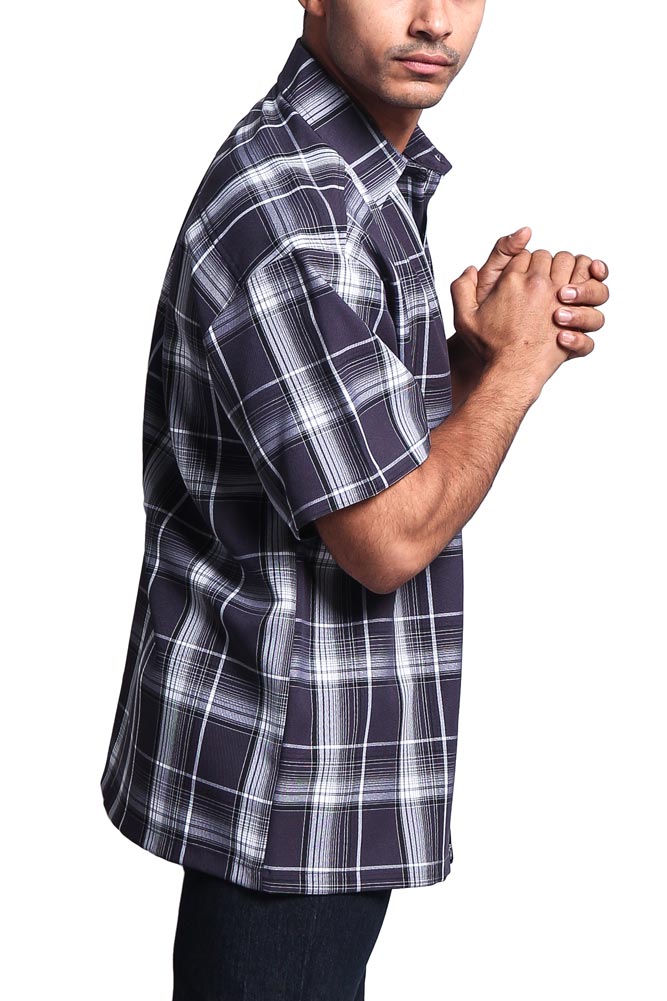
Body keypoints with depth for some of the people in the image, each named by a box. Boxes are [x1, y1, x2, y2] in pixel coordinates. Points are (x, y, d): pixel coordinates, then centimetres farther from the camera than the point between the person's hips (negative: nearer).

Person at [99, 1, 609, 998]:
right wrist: (519, 359, -10)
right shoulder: (289, 215, -24)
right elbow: (390, 537, -24)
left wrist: (479, 347, -4)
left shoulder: (375, 169, 8)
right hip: (285, 773, -10)